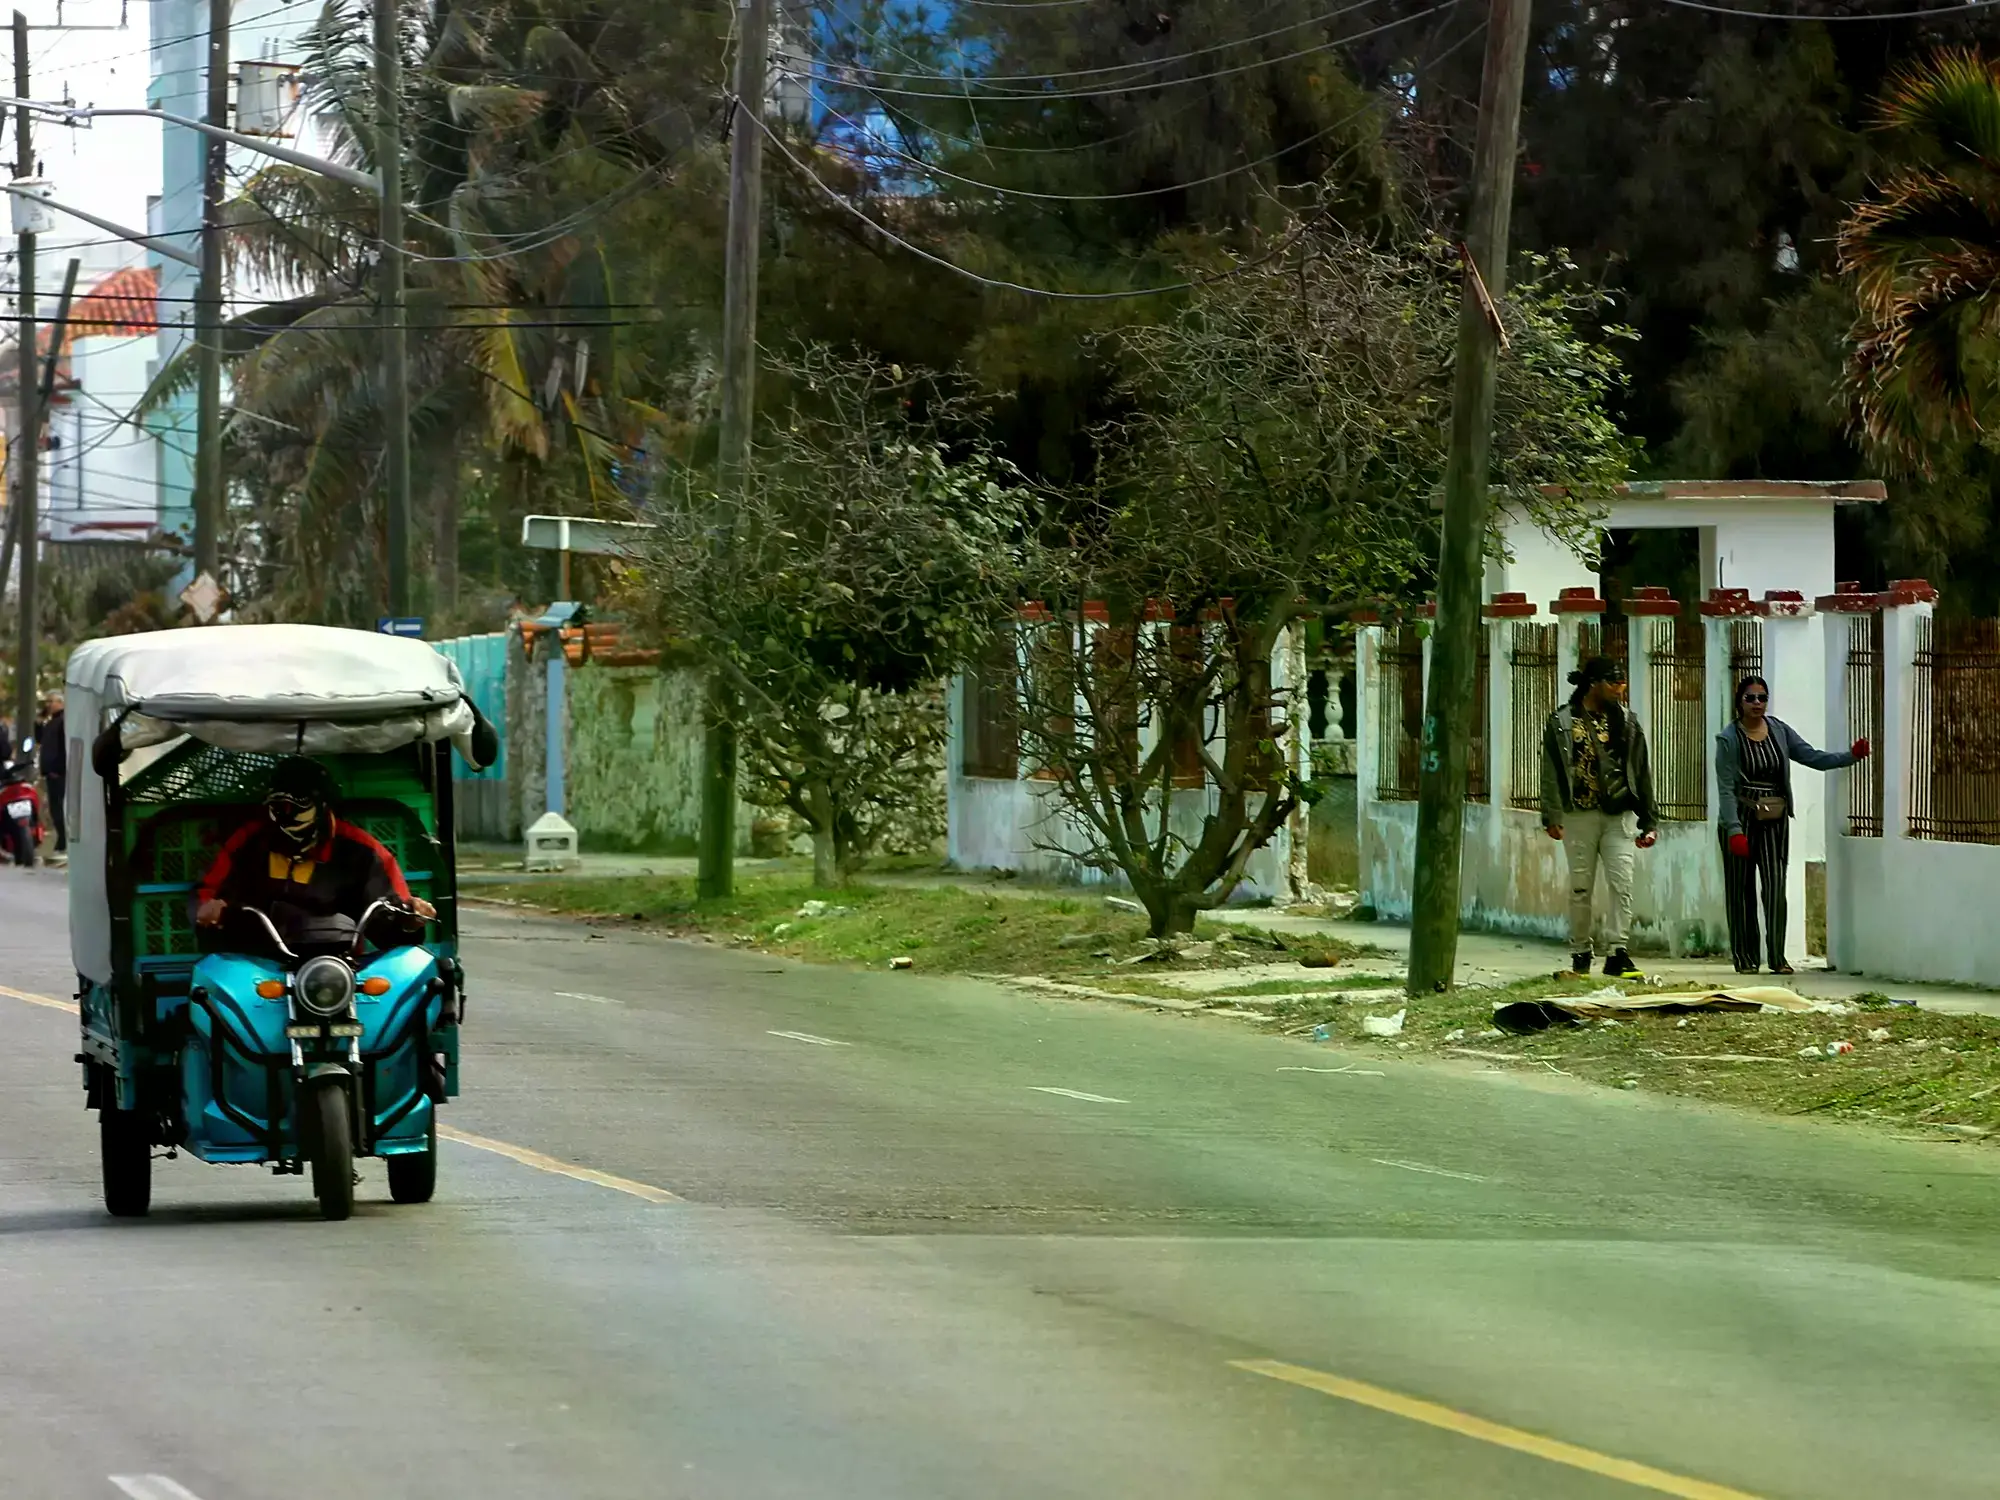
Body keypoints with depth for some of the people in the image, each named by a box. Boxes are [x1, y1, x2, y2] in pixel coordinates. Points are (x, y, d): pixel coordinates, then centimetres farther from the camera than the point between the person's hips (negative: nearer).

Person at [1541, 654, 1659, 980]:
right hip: (1579, 815, -2)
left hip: (1619, 815, 2)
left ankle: (1617, 954, -12)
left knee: (1622, 883, -11)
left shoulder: (1626, 723, 11)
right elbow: (1551, 770, 0)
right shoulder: (1562, 722, 3)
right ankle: (1580, 955, 12)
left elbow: (1641, 773, 13)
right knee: (1581, 888, 3)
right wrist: (1552, 815, -10)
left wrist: (1648, 821, 10)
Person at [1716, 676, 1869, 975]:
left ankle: (1777, 957, -6)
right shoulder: (1729, 740, -5)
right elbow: (1726, 789, -10)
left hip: (1775, 821, 3)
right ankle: (1745, 958, 9)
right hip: (1741, 819, -3)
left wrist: (1850, 755, -8)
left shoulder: (1780, 731, 7)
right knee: (1742, 889, 2)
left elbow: (1813, 757, 6)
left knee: (1775, 886, -6)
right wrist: (1735, 830, -17)